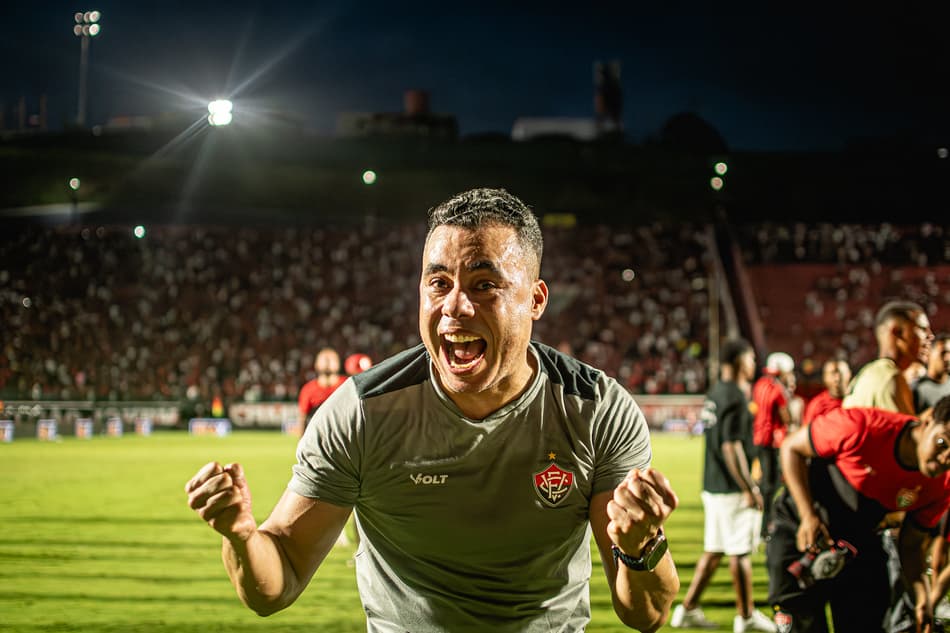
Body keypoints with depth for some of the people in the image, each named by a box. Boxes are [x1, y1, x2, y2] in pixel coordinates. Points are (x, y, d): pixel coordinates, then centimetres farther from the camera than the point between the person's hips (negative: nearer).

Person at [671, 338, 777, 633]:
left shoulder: (715, 393, 12)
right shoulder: (735, 397, -16)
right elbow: (731, 447, -21)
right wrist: (750, 489, -19)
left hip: (712, 486, 9)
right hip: (732, 489, -9)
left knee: (714, 550, 14)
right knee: (740, 551, 1)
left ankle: (688, 609, 16)